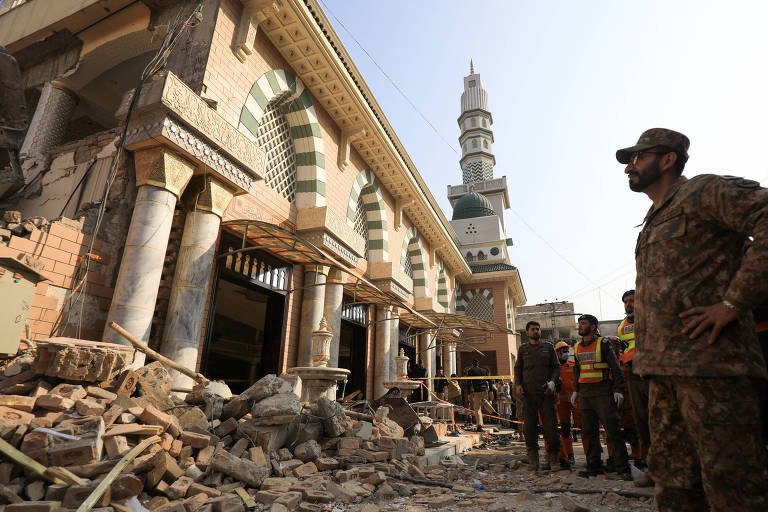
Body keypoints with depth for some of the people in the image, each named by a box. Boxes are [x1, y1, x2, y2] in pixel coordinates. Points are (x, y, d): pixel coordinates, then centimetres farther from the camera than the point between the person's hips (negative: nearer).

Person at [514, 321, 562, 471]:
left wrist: (552, 382, -7)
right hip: (528, 393, 0)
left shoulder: (549, 347, 12)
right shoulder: (522, 349, 12)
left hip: (546, 392, 0)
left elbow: (556, 367, 10)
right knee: (530, 426, 2)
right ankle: (533, 458, 12)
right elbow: (518, 368, 13)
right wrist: (518, 384, -2)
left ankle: (552, 457, 10)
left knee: (550, 424, -2)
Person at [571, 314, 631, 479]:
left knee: (612, 430, -5)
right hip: (585, 394, 6)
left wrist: (618, 390, -10)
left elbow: (615, 367, -4)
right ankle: (594, 466, 15)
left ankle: (623, 468, 3)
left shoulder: (602, 343, -3)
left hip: (603, 393, -6)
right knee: (589, 432, 7)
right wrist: (575, 390, 16)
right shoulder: (577, 347, 14)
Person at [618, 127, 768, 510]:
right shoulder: (654, 221, 23)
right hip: (664, 368, 9)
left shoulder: (703, 191, -3)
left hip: (707, 361, -9)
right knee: (673, 478, 14)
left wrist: (732, 302, -19)